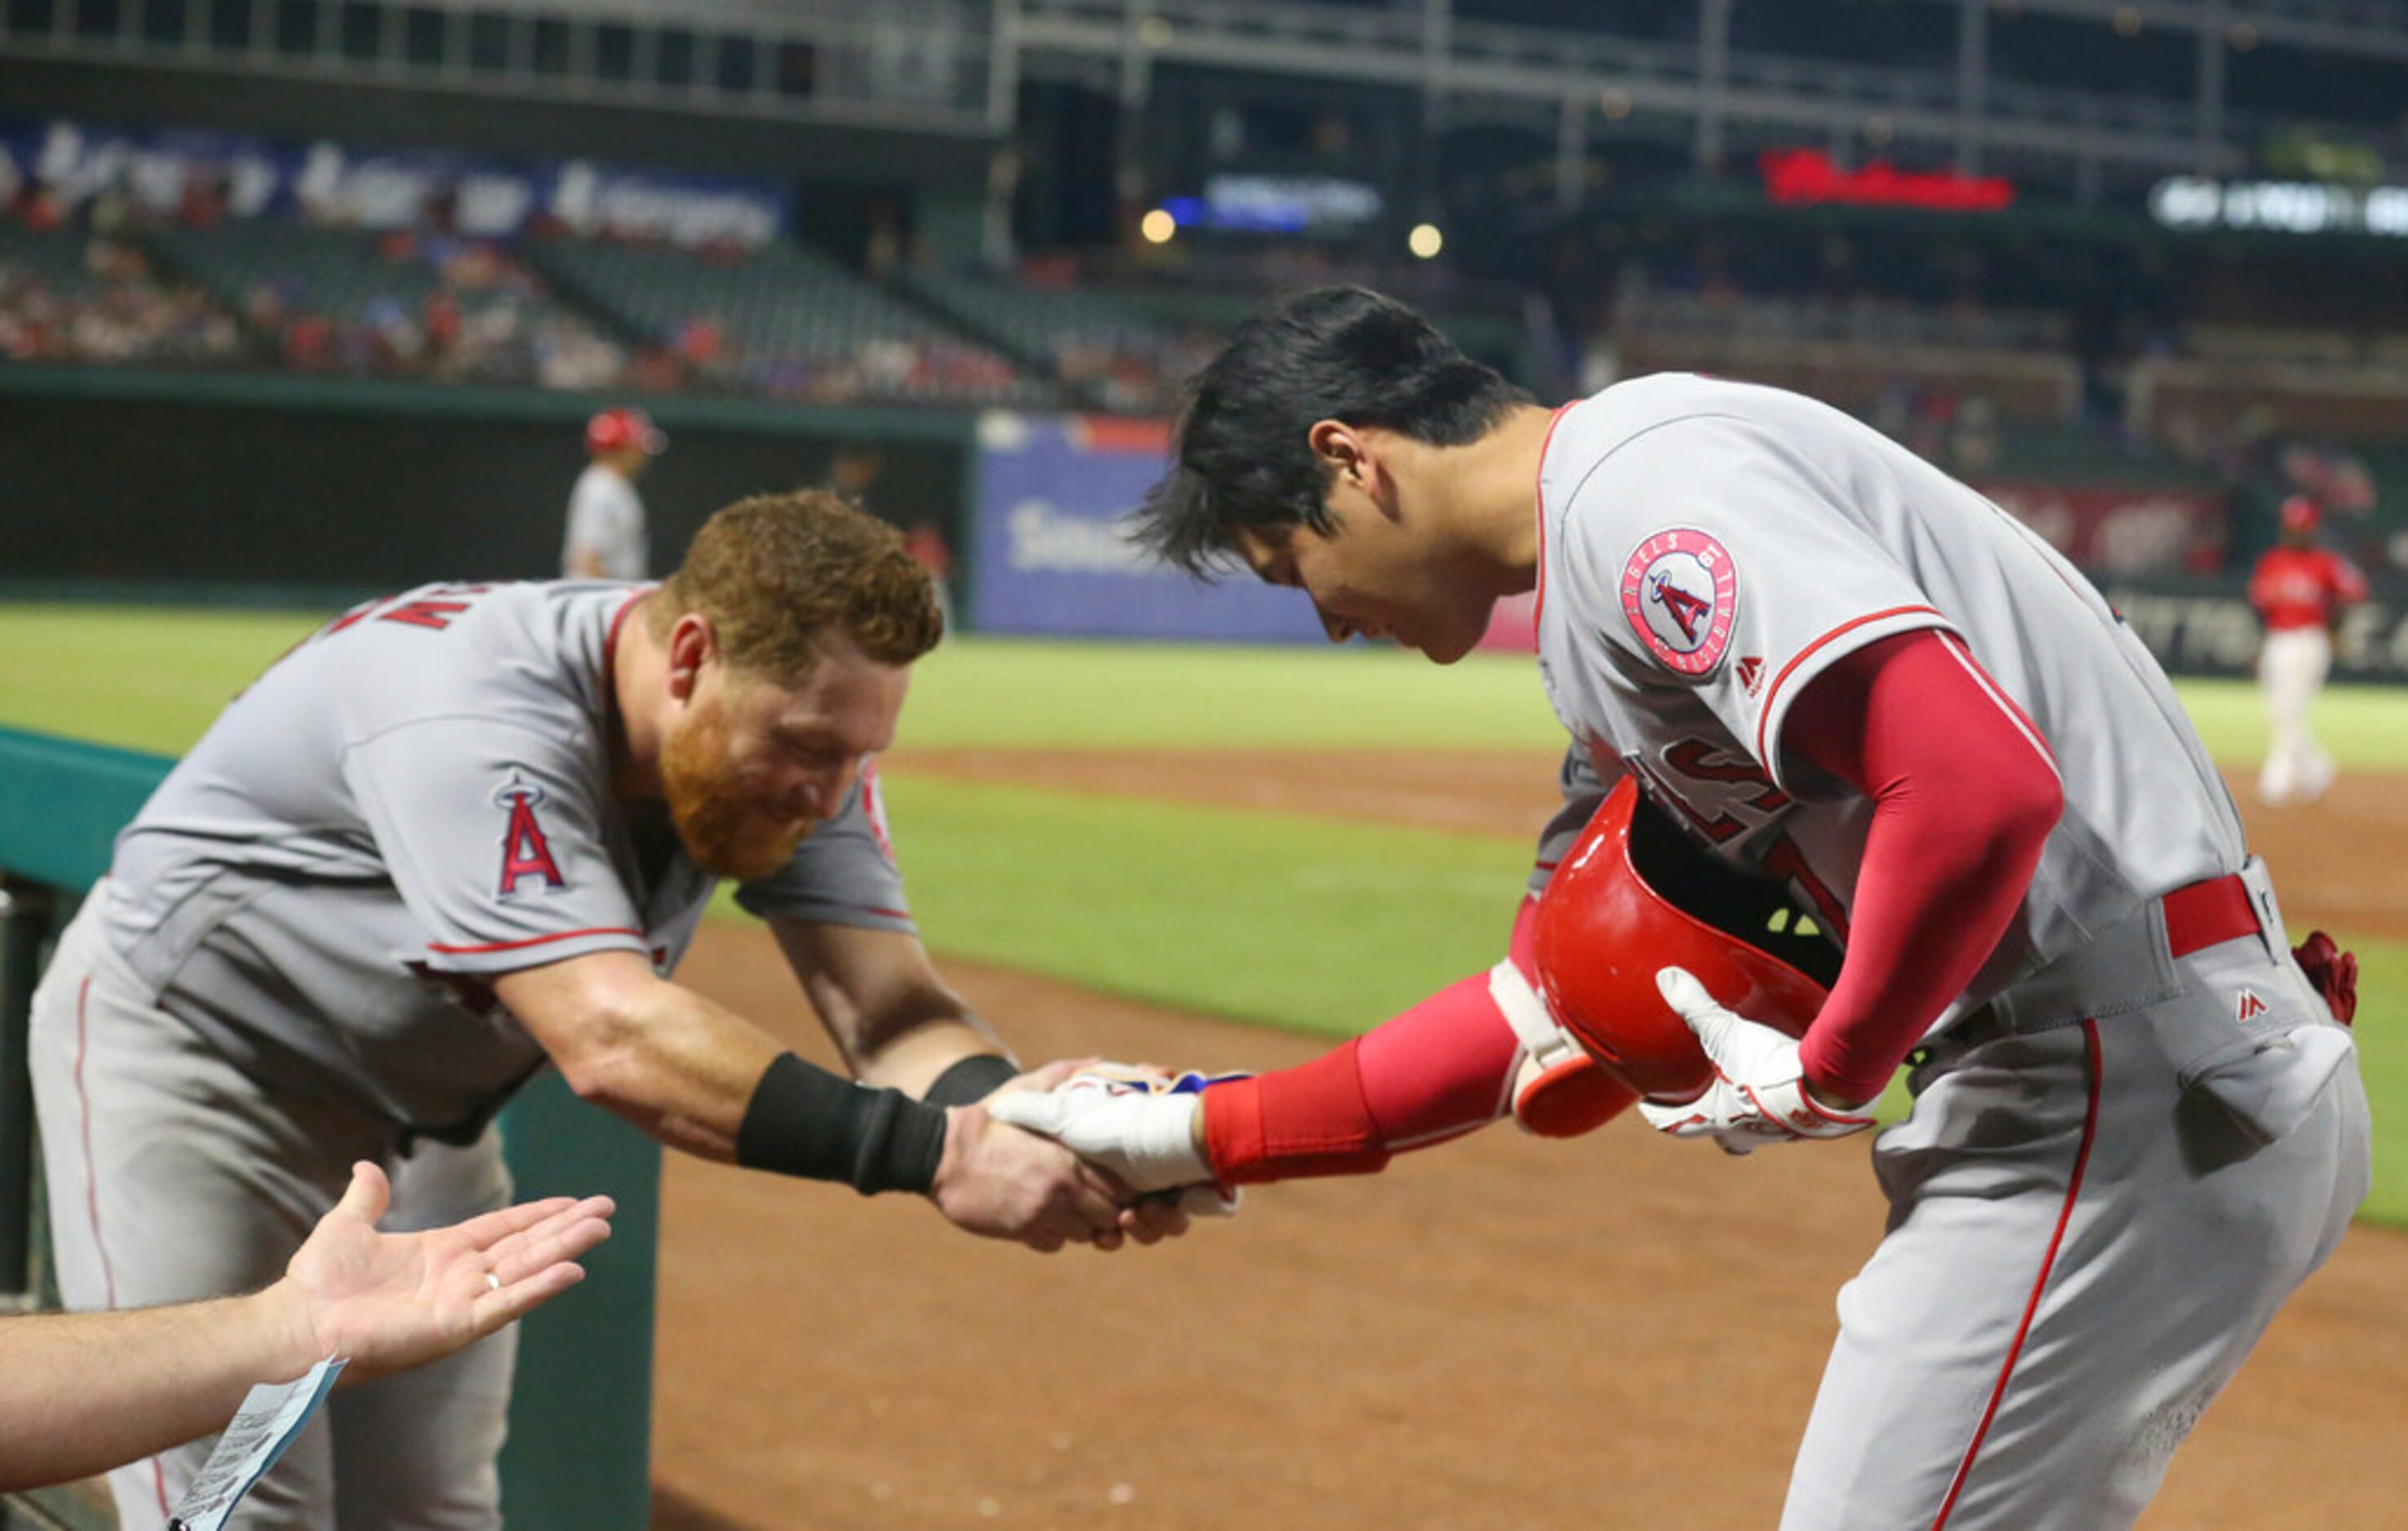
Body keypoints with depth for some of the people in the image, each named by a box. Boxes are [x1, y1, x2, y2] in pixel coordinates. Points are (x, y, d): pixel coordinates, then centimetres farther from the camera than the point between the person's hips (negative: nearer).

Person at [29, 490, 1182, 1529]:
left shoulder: (791, 724, -15)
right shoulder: (474, 721, -39)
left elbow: (888, 1008, -24)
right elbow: (613, 1038, -49)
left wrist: (1014, 1108, -46)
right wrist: (930, 1155, -57)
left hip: (420, 1102, 7)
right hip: (191, 1049, -7)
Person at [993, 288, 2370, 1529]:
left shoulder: (1635, 488, -13)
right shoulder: (1603, 585, 20)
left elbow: (1984, 790, -27)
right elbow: (1558, 1012, 23)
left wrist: (1829, 1080, -12)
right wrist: (1205, 1137, 21)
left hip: (2132, 1105, -11)